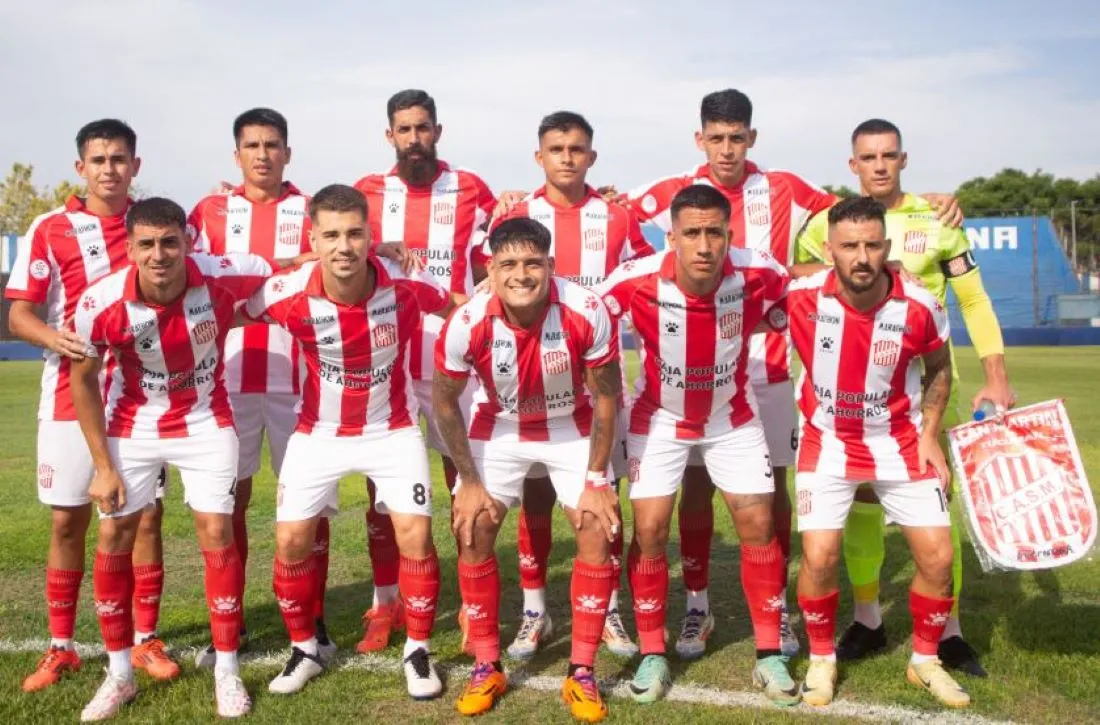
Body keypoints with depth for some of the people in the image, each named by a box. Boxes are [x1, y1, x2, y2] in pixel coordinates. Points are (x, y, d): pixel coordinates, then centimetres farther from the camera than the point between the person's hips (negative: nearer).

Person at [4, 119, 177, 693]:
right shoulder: (50, 230, -2)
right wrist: (53, 337, -26)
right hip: (72, 397, -1)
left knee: (146, 517, 4)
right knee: (67, 522, 5)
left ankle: (145, 641, 16)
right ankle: (60, 647, 18)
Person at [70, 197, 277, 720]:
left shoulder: (222, 276, -26)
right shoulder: (101, 303, -25)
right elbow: (83, 380, -8)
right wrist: (103, 466, -8)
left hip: (205, 422, -1)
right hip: (132, 426, 1)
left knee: (217, 534, -3)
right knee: (113, 539, 2)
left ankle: (227, 668, 12)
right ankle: (119, 674, 18)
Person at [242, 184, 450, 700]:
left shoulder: (405, 286, -23)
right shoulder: (289, 294, -23)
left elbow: (458, 306, -2)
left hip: (392, 429, -1)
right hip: (319, 433, 1)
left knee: (414, 533, -8)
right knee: (291, 540, -1)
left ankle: (418, 651, 13)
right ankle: (304, 649, 23)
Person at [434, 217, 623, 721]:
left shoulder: (587, 313, -30)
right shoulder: (466, 324, -28)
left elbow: (606, 397, -15)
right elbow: (444, 401, -11)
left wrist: (596, 480, -14)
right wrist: (469, 481, -9)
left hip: (572, 429, 0)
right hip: (498, 429, 1)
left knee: (598, 529, -10)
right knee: (472, 531, -6)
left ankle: (582, 673, 4)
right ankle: (487, 667, 11)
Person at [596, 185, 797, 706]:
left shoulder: (758, 274, -25)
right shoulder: (637, 281, -29)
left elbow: (793, 312, -1)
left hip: (732, 417, 1)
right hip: (660, 419, -1)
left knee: (758, 526, 0)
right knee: (649, 532, -5)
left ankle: (769, 655, 15)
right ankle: (652, 654, 13)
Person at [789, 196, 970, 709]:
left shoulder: (920, 307, -16)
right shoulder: (802, 298, -21)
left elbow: (938, 369, 3)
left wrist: (929, 435, -3)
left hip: (900, 443, 2)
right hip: (828, 442, -1)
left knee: (937, 557, -1)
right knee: (819, 557, -12)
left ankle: (925, 661, 24)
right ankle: (821, 659, 15)